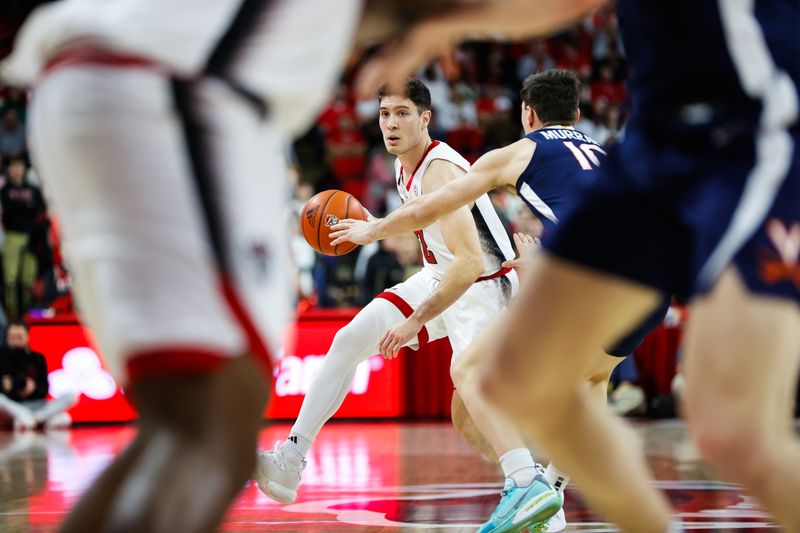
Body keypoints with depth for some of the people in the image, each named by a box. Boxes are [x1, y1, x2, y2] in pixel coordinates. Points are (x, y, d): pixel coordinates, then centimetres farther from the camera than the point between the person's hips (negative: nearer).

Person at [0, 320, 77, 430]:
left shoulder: (38, 358, 8)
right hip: (11, 405, -2)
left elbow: (44, 390, 4)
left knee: (71, 396, -18)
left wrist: (34, 388, -17)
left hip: (35, 404, 2)